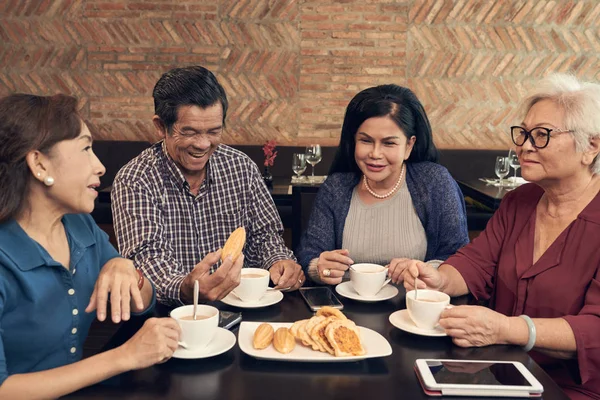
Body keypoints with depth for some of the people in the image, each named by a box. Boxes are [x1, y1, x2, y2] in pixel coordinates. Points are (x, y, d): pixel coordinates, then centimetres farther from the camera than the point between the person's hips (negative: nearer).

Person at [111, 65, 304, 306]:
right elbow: (149, 257, -19)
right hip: (172, 315, -2)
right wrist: (185, 290, -39)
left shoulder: (241, 167, 3)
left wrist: (278, 262, -13)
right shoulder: (133, 182, -10)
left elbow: (263, 234, 9)